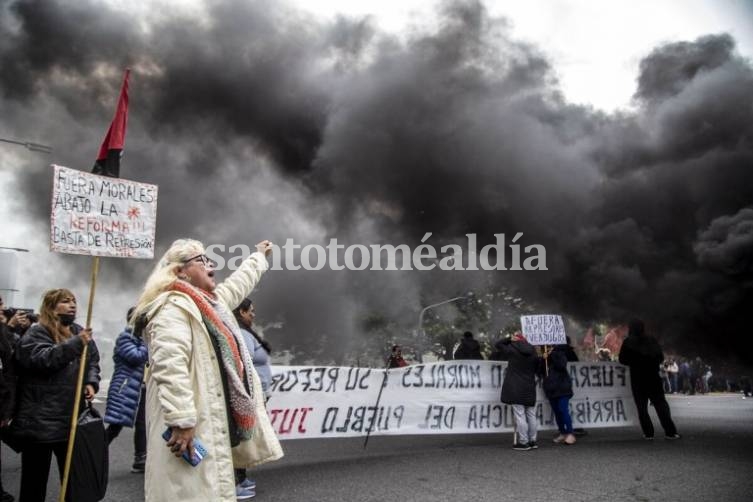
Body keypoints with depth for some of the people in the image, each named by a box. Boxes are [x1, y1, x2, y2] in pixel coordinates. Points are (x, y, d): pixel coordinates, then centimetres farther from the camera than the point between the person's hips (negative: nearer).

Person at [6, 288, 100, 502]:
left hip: (72, 419, 6)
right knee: (35, 481, 6)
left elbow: (93, 361, 16)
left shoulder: (79, 332, 11)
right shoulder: (36, 333, -8)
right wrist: (76, 344, -33)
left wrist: (91, 382, -3)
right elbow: (42, 358, -26)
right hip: (40, 421, -6)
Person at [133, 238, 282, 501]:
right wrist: (181, 422, -30)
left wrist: (258, 256, 51)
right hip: (192, 428, -10)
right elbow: (169, 367, -26)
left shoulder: (211, 301, 17)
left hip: (215, 421, 10)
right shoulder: (173, 307, -16)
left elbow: (237, 283, 38)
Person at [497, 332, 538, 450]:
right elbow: (537, 367, 14)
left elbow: (498, 344, 3)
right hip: (530, 388, 5)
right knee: (531, 415, 13)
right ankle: (532, 441, 20)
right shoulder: (532, 352, 5)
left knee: (520, 415, -3)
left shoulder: (512, 349, -9)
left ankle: (523, 442, -2)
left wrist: (510, 338, 0)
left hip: (516, 388, -5)